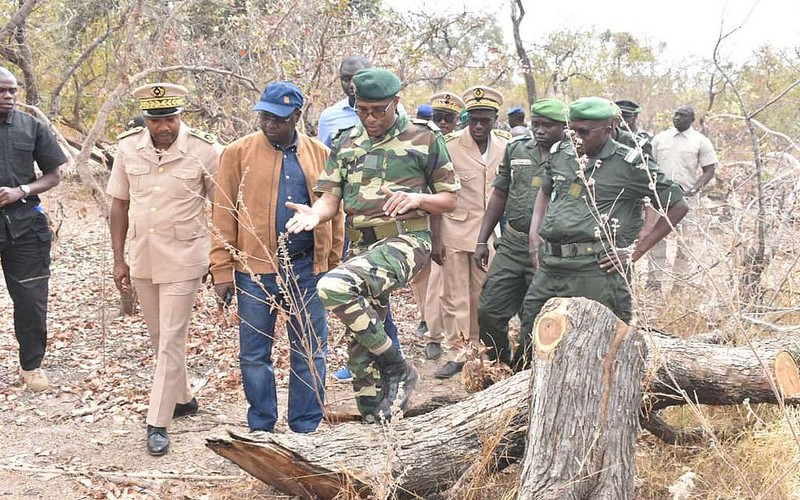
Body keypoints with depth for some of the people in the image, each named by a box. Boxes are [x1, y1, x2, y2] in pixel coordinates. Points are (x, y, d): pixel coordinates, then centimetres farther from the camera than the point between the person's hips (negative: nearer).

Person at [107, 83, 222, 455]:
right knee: (159, 336, 17)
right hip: (142, 258, 5)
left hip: (183, 259, -5)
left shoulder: (205, 150, -13)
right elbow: (119, 205, 6)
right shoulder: (128, 147, -3)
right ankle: (183, 398, 37)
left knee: (171, 339, -2)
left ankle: (158, 422, 6)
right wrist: (119, 259, 6)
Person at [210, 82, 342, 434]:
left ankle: (306, 429, 23)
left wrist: (333, 266, 8)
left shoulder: (319, 155, 5)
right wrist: (222, 271, -5)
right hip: (255, 268, -1)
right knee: (254, 354, 9)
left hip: (307, 269, 1)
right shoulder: (238, 153, -1)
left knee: (310, 352, 9)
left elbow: (333, 213, 9)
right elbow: (223, 216, -1)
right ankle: (260, 429, 25)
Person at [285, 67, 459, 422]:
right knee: (360, 346, 7)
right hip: (362, 248, 6)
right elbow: (330, 197, 6)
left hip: (405, 240, -6)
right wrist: (314, 214, -18)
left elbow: (450, 200, 3)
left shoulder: (425, 139, 0)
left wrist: (417, 198, -17)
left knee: (334, 287, -30)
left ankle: (397, 369, -14)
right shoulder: (346, 143, 12)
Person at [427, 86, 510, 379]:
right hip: (456, 230, -3)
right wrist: (434, 238, -7)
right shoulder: (450, 146, -10)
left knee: (482, 294, 11)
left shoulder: (506, 145, 0)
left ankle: (476, 346, 26)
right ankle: (456, 353, 13)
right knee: (455, 296, 3)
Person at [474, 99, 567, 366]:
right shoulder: (516, 149, 7)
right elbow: (499, 195, 12)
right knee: (489, 310, 5)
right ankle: (499, 366, 27)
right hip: (512, 244, 4)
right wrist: (482, 241, 9)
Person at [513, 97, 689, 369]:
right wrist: (534, 233, 14)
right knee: (529, 340, 12)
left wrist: (636, 250, -5)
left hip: (597, 273, -6)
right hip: (549, 267, 6)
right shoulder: (560, 153, 11)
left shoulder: (629, 164, -5)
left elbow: (678, 206, 0)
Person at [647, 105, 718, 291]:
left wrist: (695, 188, -14)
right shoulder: (660, 138, 9)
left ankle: (679, 284, 13)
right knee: (657, 239, 2)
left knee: (683, 243, 3)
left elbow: (709, 171, 1)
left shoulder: (701, 142, 2)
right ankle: (654, 283, 8)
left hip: (686, 199, -2)